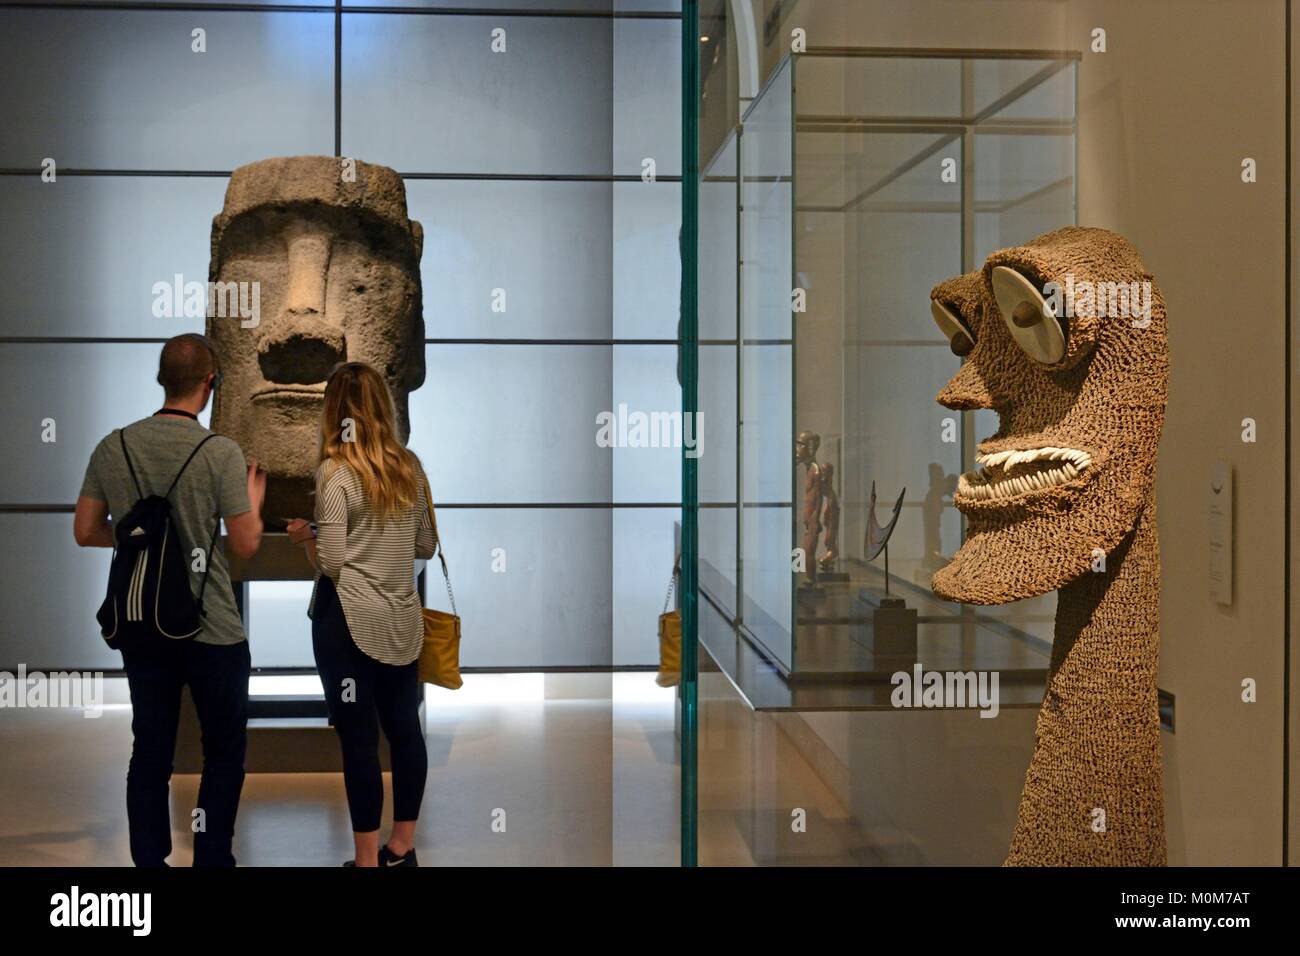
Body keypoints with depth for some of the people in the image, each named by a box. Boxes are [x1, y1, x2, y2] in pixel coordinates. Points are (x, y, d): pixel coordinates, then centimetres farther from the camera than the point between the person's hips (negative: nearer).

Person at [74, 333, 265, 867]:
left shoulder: (112, 448, -1)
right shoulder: (220, 453, -14)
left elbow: (85, 532, 4)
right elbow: (245, 546, -11)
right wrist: (253, 501, 8)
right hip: (211, 629, -4)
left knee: (150, 751, 13)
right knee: (224, 751, 11)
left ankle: (149, 861, 19)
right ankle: (212, 859, 15)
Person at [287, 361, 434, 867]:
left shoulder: (335, 471, -12)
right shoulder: (410, 466, 4)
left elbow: (330, 563, -14)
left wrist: (303, 534, 4)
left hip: (349, 620, -5)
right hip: (402, 618, 6)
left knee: (359, 739, 2)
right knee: (404, 728, 13)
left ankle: (368, 860, 10)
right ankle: (402, 848, 25)